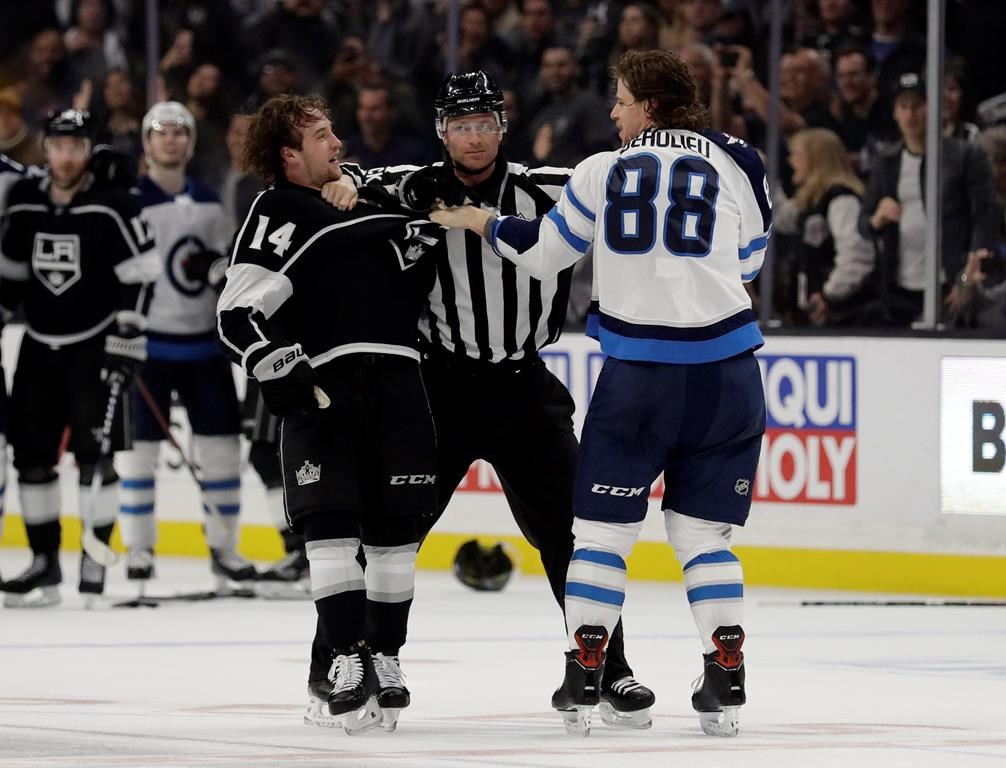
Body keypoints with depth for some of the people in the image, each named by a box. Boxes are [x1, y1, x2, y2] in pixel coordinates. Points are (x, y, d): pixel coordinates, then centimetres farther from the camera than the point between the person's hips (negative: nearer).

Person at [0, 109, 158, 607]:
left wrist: (127, 336, -15)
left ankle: (95, 561, -3)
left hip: (93, 347, -5)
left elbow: (140, 275, -11)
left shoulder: (112, 206, -12)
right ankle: (44, 563, 12)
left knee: (93, 454, -10)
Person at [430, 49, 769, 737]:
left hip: (636, 372, -1)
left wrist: (480, 221, 31)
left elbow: (541, 253, 14)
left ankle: (583, 679, 6)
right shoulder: (738, 165, 5)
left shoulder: (603, 171, 5)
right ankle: (726, 682, 1)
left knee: (603, 524, 10)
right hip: (725, 370, 1)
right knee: (702, 530, 11)